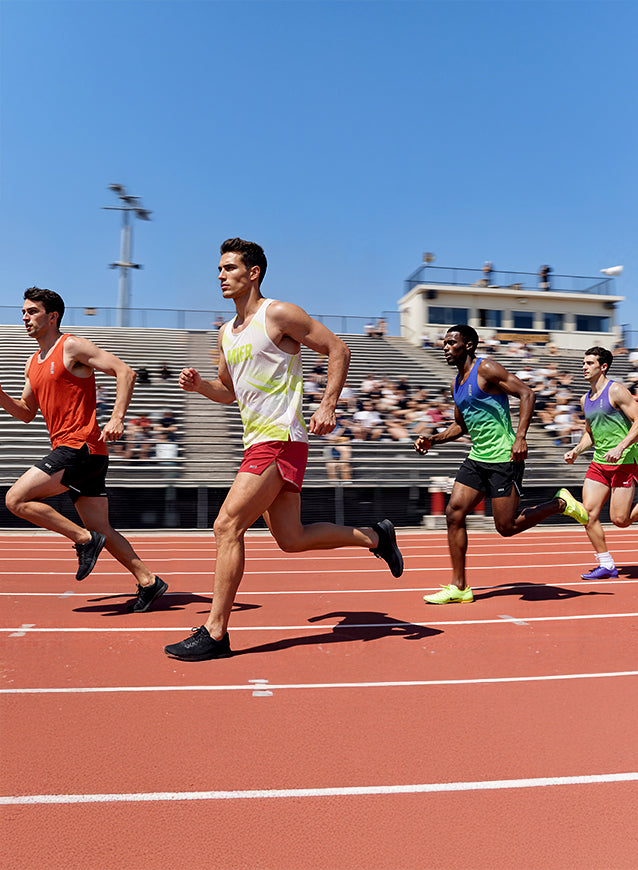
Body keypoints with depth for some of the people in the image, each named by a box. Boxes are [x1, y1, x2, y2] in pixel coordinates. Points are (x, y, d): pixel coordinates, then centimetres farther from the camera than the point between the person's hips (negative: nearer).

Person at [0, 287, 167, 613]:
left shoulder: (72, 346, -4)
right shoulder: (33, 364, 20)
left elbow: (125, 372, -12)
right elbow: (26, 413, 26)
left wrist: (117, 419, -21)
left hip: (80, 447, -9)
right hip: (68, 450, 9)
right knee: (101, 529, 7)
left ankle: (85, 539, -5)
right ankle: (148, 581, 12)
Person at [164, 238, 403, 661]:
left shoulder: (278, 313, -7)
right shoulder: (227, 332, 18)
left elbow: (338, 349, -7)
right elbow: (229, 391, 27)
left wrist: (328, 406, -15)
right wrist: (199, 385, 6)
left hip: (281, 439, -9)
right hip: (259, 441, 9)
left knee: (227, 526, -12)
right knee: (291, 539, 11)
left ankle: (215, 633, -2)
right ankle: (374, 536, 28)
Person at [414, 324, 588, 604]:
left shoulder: (486, 369, -10)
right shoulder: (457, 383, 15)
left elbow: (526, 393, -16)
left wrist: (520, 437, -25)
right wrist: (433, 439, 10)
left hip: (503, 458, -8)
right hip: (477, 459, 8)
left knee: (507, 526, -5)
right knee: (454, 512, -2)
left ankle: (561, 503, 18)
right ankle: (458, 587, 6)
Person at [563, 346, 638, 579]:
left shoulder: (616, 391, -9)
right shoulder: (585, 400, 13)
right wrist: (576, 450, 8)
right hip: (598, 463, 7)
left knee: (619, 520, -6)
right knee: (588, 513, -3)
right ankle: (606, 565, 8)